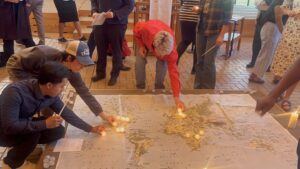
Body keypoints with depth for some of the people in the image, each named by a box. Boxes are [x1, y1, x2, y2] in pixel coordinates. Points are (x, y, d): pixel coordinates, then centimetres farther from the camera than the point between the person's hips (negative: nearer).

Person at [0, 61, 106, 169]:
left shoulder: (51, 95, -15)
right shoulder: (15, 92, -36)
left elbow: (67, 113, -3)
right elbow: (10, 127, -38)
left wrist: (91, 129, 1)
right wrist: (45, 124, -39)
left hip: (24, 125, 6)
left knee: (59, 131, -7)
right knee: (34, 133, -32)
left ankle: (20, 146, 11)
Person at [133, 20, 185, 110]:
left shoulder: (171, 49, -43)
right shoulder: (146, 29, -47)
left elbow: (173, 72, -41)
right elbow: (136, 28, -22)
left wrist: (177, 98, -45)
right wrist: (140, 46, -25)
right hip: (145, 39, 1)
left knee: (162, 63, -19)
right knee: (140, 62, -16)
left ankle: (159, 87, 6)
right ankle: (140, 87, 5)